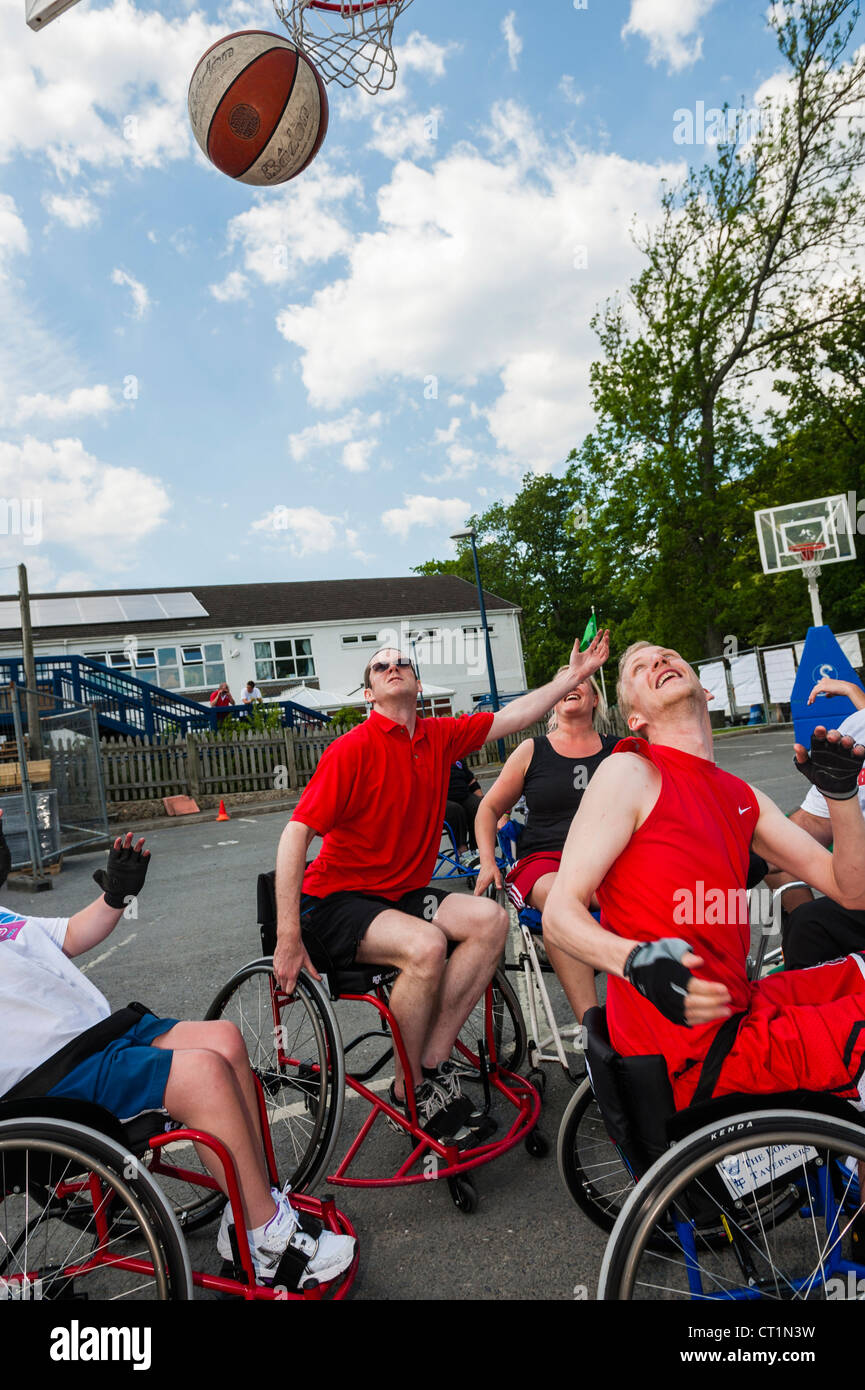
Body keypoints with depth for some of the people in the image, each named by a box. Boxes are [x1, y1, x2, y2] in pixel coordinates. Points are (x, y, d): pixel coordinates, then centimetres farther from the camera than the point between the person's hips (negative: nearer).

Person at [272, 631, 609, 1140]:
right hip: (337, 901, -6)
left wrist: (575, 674, 4)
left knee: (491, 919, -16)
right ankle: (410, 1089, -7)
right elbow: (296, 834, -19)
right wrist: (288, 939, -23)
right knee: (426, 945, -31)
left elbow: (515, 715, 10)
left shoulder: (440, 737, 3)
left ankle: (433, 1061, -8)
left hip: (401, 894, 6)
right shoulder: (353, 749, -16)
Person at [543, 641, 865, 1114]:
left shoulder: (742, 796, 12)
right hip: (696, 1056, -8)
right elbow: (559, 914, -15)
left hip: (736, 1010, 8)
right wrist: (636, 960, -35)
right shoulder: (630, 772, -10)